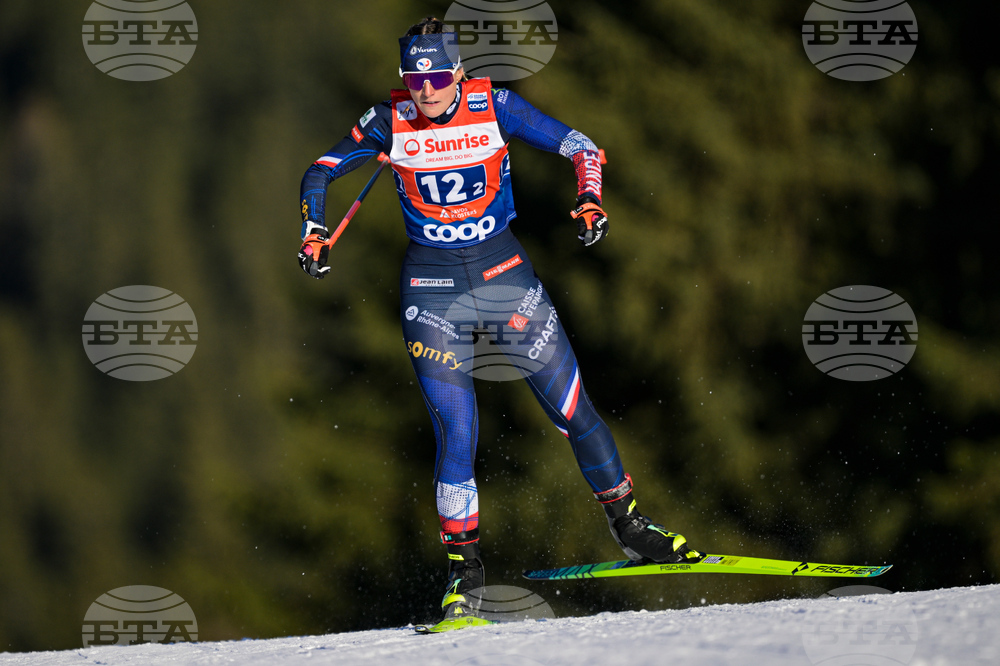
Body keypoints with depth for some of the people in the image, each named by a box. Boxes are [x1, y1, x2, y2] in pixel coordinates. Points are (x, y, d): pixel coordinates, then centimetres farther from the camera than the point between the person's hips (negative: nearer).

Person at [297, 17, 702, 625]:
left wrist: (590, 200, -23)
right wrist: (314, 233, -11)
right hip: (433, 286, -1)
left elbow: (582, 148, -5)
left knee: (573, 408, 4)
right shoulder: (390, 124, -8)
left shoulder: (495, 108, -10)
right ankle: (465, 565, 3)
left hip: (506, 275, 1)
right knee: (456, 434, -10)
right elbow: (320, 173, 4)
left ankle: (627, 523, 23)